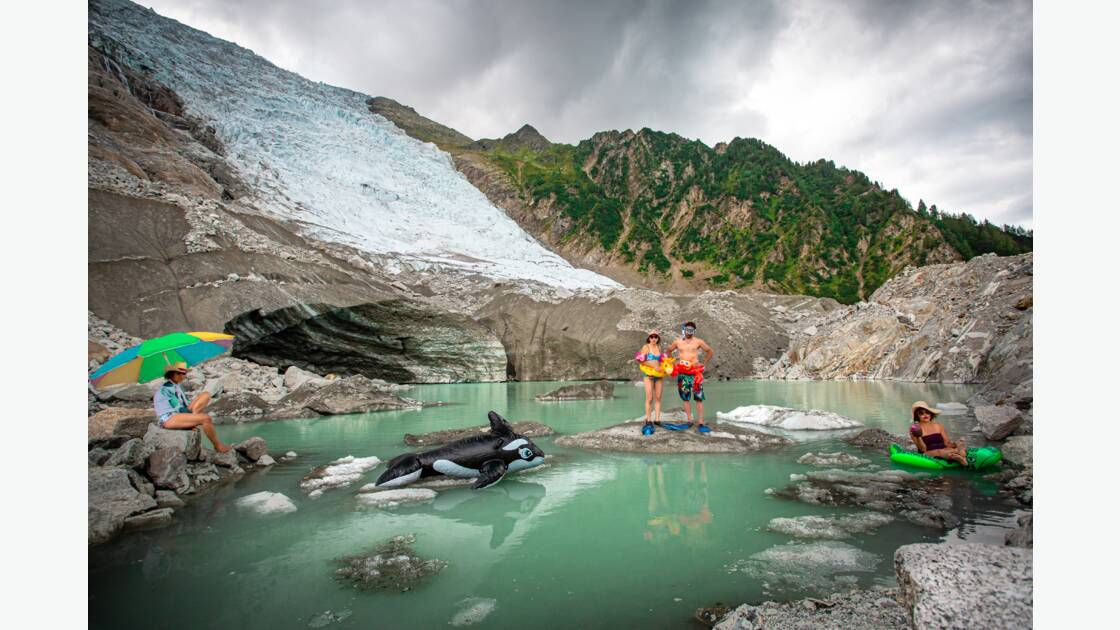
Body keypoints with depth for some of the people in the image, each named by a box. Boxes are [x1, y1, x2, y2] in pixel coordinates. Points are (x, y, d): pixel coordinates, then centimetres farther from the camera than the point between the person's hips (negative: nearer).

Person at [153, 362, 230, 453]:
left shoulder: (178, 386, 15)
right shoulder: (167, 388, -14)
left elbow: (185, 404, 19)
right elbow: (178, 408, -18)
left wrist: (193, 413, 3)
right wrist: (194, 414, -9)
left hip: (179, 414, 9)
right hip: (169, 419, -9)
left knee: (206, 395, -1)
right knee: (206, 418, -28)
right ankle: (217, 445, -12)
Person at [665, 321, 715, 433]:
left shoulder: (698, 341, 2)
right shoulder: (678, 342, 8)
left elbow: (710, 352, 12)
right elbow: (668, 351, 23)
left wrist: (703, 363, 7)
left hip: (695, 372, -2)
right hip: (682, 373, 3)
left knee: (699, 398, -7)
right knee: (686, 398, 5)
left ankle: (701, 424, -7)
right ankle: (689, 421, 11)